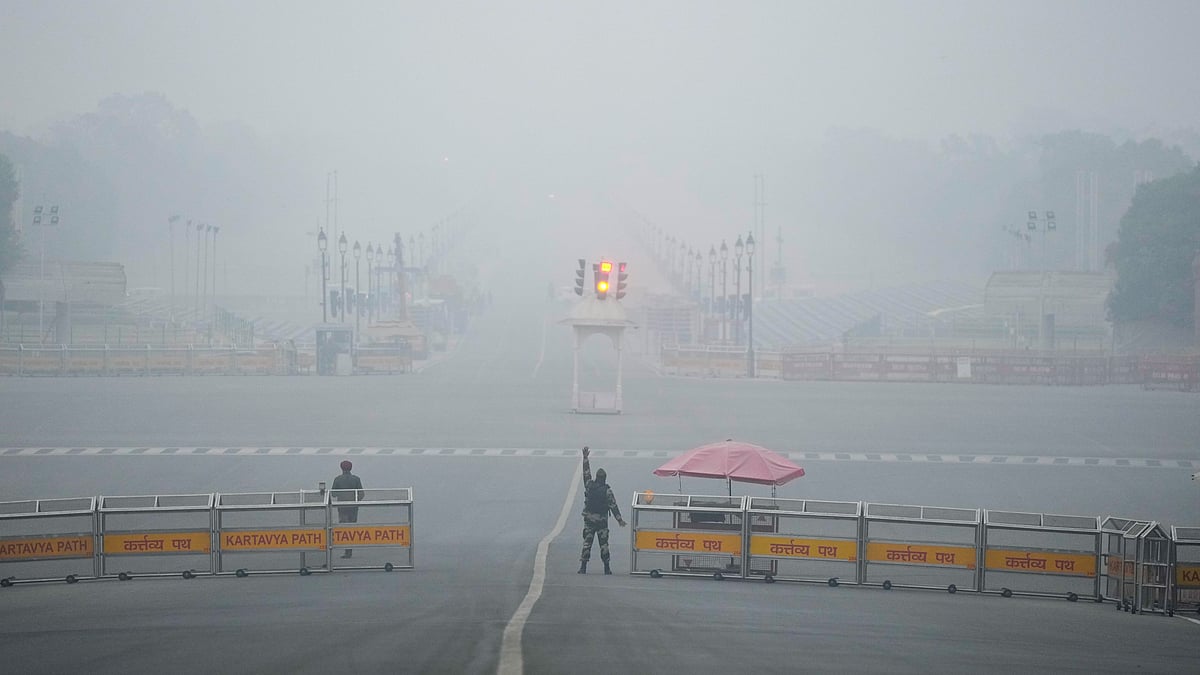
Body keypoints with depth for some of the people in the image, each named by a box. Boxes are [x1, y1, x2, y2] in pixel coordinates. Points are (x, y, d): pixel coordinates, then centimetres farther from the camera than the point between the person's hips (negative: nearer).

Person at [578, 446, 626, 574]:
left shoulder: (589, 485, -3)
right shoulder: (607, 490, -9)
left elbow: (586, 472, 9)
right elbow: (613, 506, -10)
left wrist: (585, 457, 17)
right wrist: (619, 519, -5)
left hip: (589, 520, 2)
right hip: (602, 521, -2)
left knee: (587, 543, 2)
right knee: (604, 544, 4)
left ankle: (583, 567, -4)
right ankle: (606, 568, 5)